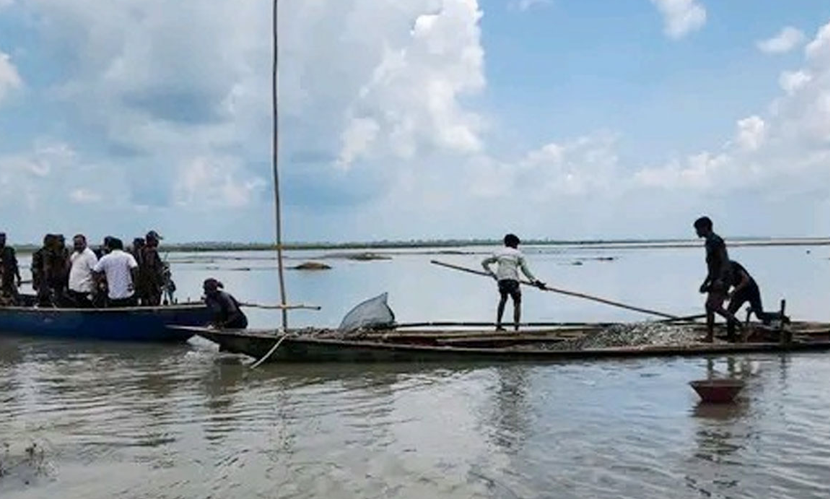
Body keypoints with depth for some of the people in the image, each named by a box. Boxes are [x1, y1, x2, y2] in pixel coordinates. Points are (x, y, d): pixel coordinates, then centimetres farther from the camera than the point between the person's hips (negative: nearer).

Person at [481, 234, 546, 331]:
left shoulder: (498, 253, 16)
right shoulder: (518, 254, 9)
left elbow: (484, 262, 16)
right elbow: (525, 270, 1)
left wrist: (491, 274, 18)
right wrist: (535, 281, 1)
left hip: (501, 280, 3)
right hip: (513, 280, -3)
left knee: (503, 299, 27)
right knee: (517, 302, 12)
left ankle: (498, 325, 22)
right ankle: (516, 327, 1)